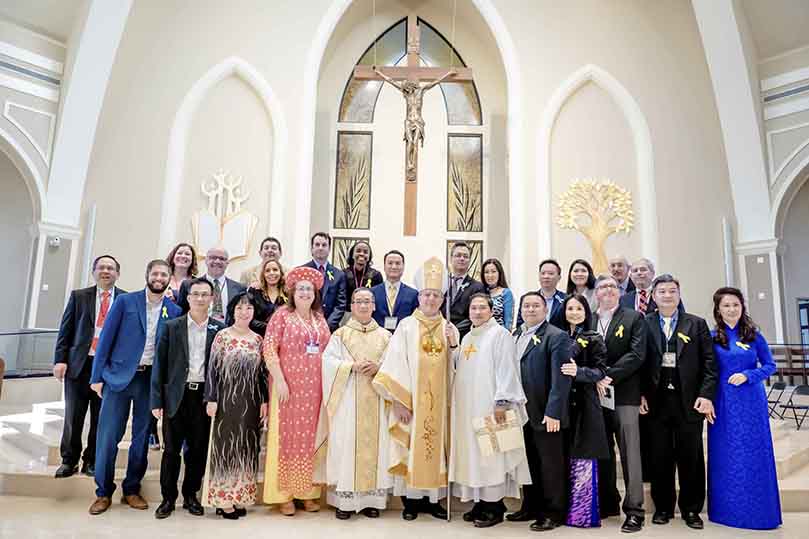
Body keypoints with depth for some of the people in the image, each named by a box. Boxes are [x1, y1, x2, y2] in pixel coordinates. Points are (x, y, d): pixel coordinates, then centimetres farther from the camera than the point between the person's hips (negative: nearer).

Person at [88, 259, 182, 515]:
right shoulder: (125, 301, 0)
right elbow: (106, 338, -1)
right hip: (119, 375, -1)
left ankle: (132, 489, 24)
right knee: (108, 435, 2)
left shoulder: (174, 310, 2)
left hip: (152, 380, 1)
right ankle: (104, 492, 19)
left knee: (142, 436, 9)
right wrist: (97, 376, -4)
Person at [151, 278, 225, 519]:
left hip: (205, 396, 0)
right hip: (176, 396, 0)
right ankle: (168, 497, 23)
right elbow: (160, 364, 1)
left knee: (198, 449, 9)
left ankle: (190, 495, 25)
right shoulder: (172, 327, 2)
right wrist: (157, 401, -3)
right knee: (171, 449, 7)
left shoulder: (219, 329, 2)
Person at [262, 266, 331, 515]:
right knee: (287, 437, 3)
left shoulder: (320, 318, 12)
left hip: (315, 388, 4)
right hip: (288, 386, -4)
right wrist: (279, 380, -14)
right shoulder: (282, 314, -3)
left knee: (310, 437, 10)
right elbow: (269, 348, -9)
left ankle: (308, 491, 22)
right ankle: (284, 494, 16)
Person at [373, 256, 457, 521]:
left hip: (439, 402, 3)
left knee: (436, 446, 7)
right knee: (411, 447, 2)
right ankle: (410, 499, 16)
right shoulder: (406, 325, -2)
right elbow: (395, 363, -9)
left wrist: (453, 344, -12)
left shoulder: (449, 328, 8)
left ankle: (433, 498, 20)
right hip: (410, 399, -2)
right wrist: (398, 400, -15)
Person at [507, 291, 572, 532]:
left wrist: (553, 412, -21)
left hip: (545, 415, -6)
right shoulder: (514, 335, 11)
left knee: (551, 465, 7)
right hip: (521, 412, 6)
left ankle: (554, 512, 21)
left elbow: (561, 378, -16)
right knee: (528, 463, 17)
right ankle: (531, 507, 32)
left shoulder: (556, 337, -10)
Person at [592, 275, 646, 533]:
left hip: (624, 394, -3)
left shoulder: (634, 318, 2)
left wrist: (608, 376, -14)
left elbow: (636, 355, -8)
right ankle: (607, 504, 24)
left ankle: (634, 510, 7)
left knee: (629, 452, -1)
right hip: (596, 394, 3)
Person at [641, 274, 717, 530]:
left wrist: (706, 395, -8)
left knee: (691, 457, 8)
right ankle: (663, 507, 22)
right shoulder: (644, 324, 3)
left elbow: (709, 363, 1)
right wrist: (641, 394, -4)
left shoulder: (697, 324, 5)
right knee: (660, 457, 8)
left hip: (689, 400, 0)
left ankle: (691, 509, 25)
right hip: (657, 400, 0)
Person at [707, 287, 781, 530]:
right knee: (726, 457, 6)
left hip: (752, 401, 1)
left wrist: (747, 376, -13)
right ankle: (728, 510, 20)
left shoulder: (754, 335, 1)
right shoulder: (712, 337, 0)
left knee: (754, 455, 7)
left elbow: (770, 366, 3)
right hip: (724, 403, 0)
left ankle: (758, 511, 22)